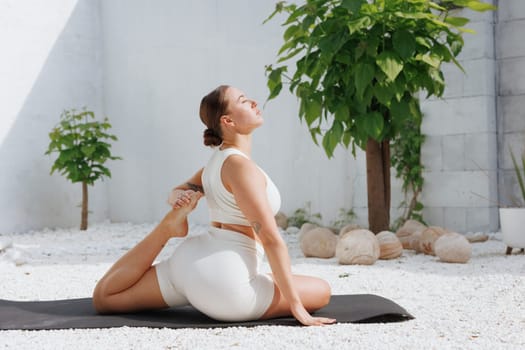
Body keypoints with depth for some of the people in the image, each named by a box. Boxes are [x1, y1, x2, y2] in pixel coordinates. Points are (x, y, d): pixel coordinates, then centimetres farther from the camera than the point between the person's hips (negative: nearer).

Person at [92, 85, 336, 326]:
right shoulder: (240, 166, -15)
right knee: (323, 291, 6)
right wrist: (297, 307, -17)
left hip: (189, 259, 9)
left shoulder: (218, 158, 15)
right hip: (224, 280, -9)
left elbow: (176, 193, 27)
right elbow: (271, 239, -19)